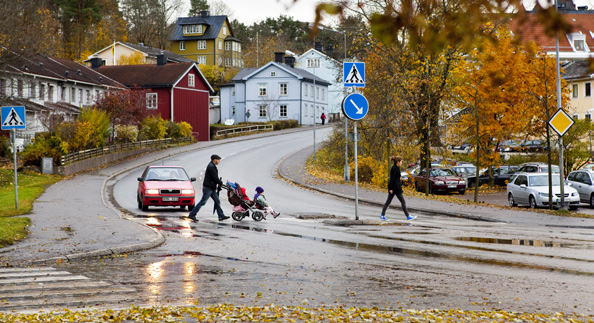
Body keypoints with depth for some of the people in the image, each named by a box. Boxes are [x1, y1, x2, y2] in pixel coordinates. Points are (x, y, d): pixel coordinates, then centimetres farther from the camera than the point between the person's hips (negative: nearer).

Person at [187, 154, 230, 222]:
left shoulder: (212, 166, 17)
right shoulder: (211, 166, -16)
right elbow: (215, 178, -19)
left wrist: (219, 182, 6)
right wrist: (221, 183, -5)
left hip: (211, 188, 11)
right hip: (208, 188, -11)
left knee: (217, 201, 9)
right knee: (202, 202, -8)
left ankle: (221, 216, 11)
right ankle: (192, 215, -4)